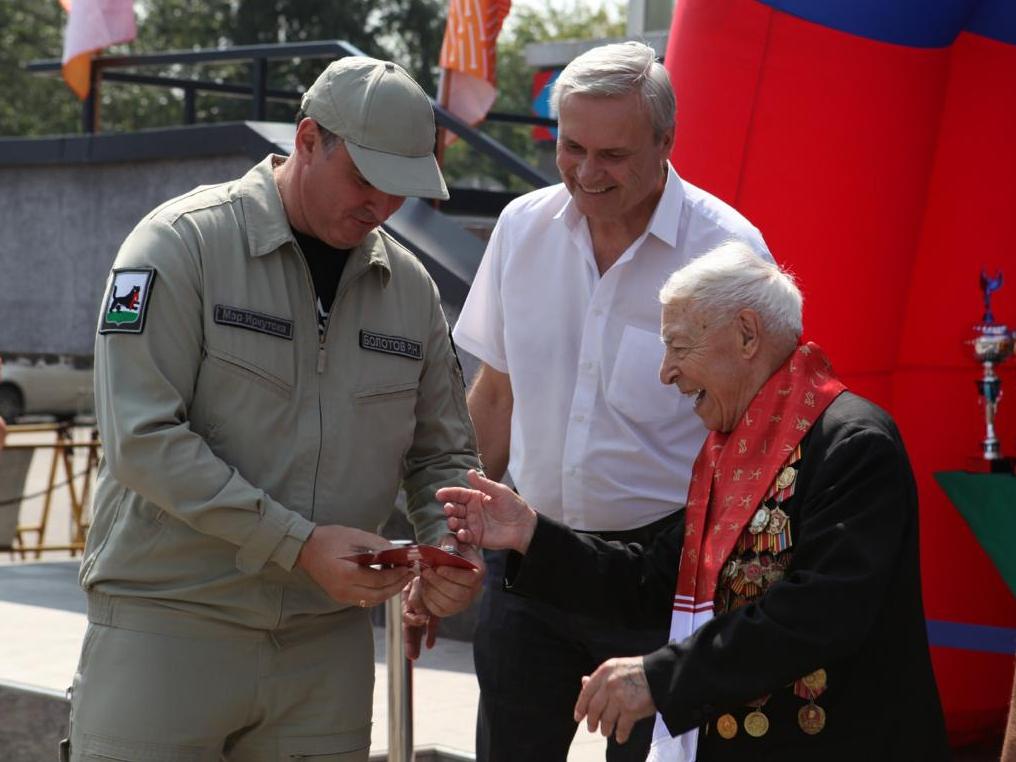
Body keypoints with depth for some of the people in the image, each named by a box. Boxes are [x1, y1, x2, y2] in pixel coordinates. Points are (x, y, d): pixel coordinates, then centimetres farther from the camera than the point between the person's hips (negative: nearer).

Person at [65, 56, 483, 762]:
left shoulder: (410, 285, 8)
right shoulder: (184, 243, -8)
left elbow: (443, 456, 17)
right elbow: (144, 438, -16)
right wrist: (300, 544, -18)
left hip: (328, 643, 5)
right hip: (166, 624, -4)